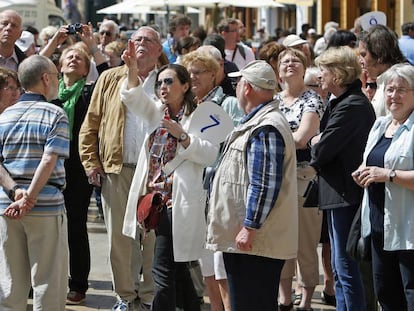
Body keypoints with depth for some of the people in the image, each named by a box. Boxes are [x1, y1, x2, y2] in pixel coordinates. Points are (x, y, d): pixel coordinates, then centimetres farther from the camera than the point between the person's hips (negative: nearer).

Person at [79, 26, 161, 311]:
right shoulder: (110, 79, 10)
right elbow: (91, 124, 10)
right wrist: (91, 162, 1)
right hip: (117, 170, 1)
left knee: (154, 235, 1)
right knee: (120, 236, 4)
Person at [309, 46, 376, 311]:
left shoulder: (349, 107, -19)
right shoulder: (357, 101, 14)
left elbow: (322, 151, -20)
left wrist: (315, 146, 1)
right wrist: (321, 144, -3)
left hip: (346, 194, -11)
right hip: (344, 193, 11)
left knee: (346, 268, -7)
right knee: (340, 267, 17)